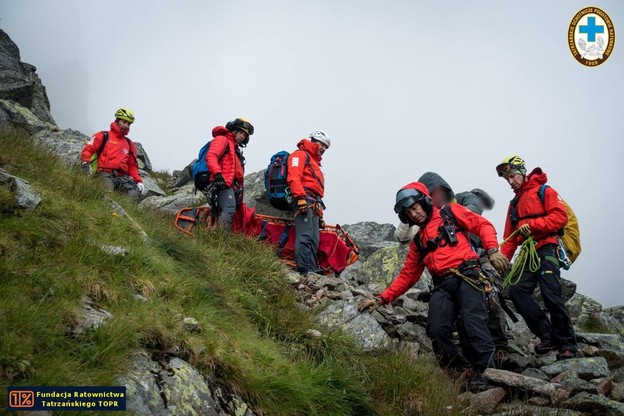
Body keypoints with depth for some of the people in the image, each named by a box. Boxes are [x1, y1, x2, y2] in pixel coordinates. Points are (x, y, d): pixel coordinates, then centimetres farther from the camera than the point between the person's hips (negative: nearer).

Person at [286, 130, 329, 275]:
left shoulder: (314, 162, 35)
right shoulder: (300, 155, 6)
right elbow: (293, 177, -11)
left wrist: (320, 214, 23)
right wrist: (300, 197, -24)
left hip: (314, 205, 10)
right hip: (304, 200, -10)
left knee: (314, 240, 2)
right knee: (305, 236, -18)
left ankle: (313, 270, -1)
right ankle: (305, 269, -25)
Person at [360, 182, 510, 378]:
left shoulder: (450, 212, 16)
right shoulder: (417, 242, 29)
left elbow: (482, 224, 9)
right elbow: (407, 276, 27)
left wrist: (493, 251, -9)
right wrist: (381, 299, 18)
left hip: (467, 276, -4)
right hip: (442, 286, 4)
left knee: (474, 323, -27)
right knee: (437, 331, -22)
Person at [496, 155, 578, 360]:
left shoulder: (544, 191, 4)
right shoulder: (514, 203, 24)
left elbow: (560, 216, -10)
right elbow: (510, 237, 22)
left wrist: (532, 225, -18)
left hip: (547, 249, -7)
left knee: (550, 293, -17)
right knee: (517, 291, -12)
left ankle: (567, 344, -6)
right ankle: (548, 337, -8)